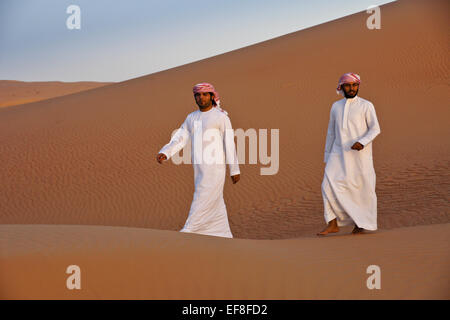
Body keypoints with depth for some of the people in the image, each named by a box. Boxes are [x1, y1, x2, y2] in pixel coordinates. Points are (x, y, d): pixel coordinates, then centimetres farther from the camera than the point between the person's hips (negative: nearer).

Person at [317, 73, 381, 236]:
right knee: (329, 185, -12)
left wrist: (362, 142, -24)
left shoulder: (366, 106, -2)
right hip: (339, 154, 3)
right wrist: (327, 157, 15)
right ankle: (332, 224, -8)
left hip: (360, 154, -3)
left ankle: (360, 224, 22)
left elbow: (375, 129, -6)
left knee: (362, 189, 4)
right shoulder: (336, 106, 11)